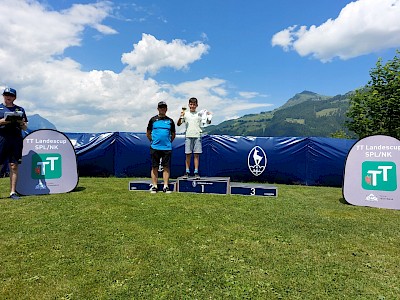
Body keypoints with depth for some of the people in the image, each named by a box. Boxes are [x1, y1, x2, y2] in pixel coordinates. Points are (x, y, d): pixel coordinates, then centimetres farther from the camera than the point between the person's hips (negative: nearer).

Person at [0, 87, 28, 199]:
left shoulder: (20, 109, 17)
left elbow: (25, 128, 16)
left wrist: (22, 123, -4)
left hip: (16, 140, 1)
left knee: (14, 166, 1)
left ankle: (13, 192, 5)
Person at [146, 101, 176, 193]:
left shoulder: (170, 121, 10)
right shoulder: (153, 120, 8)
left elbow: (173, 134, 17)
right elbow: (148, 134, 13)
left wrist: (169, 142, 9)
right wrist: (153, 141, 7)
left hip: (167, 148, 1)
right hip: (155, 147, 0)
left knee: (166, 167, 2)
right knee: (154, 167, 2)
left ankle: (166, 186, 7)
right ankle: (154, 186, 9)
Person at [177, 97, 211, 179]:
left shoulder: (200, 114, 9)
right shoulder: (185, 114, 8)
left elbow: (208, 122, 9)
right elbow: (178, 124, 3)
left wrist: (209, 116, -10)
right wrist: (181, 117, -14)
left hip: (197, 136, 0)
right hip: (188, 136, 0)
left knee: (196, 154, 1)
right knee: (188, 154, 2)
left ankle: (196, 172, 6)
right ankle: (187, 172, 10)